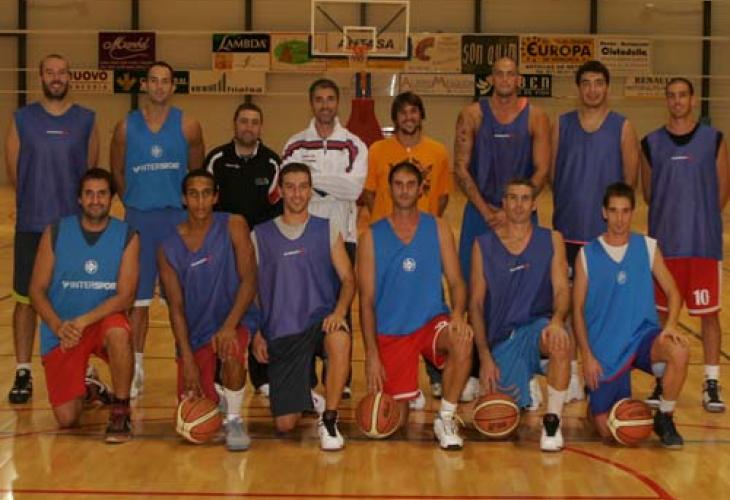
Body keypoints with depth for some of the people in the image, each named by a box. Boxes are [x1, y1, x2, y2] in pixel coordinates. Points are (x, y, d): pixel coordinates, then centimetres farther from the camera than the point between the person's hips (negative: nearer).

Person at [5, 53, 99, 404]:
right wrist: (38, 202, 2)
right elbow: (13, 171, 3)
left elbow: (92, 172, 7)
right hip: (31, 226, 0)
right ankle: (23, 374, 10)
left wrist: (70, 201, 1)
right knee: (26, 299, 2)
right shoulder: (22, 119, 3)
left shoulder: (86, 120, 5)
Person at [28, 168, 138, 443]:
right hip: (62, 331, 1)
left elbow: (126, 296, -14)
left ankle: (121, 412, -20)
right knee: (67, 419, -8)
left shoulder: (126, 237, -6)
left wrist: (83, 321, -26)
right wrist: (58, 326, -20)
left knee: (118, 333, -39)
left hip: (104, 320, -1)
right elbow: (37, 290, -3)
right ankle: (83, 387, 29)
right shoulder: (56, 233, -3)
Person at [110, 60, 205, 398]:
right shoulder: (127, 127, 2)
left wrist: (186, 203, 7)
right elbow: (117, 172, 13)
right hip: (138, 218, 1)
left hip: (178, 218, -1)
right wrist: (135, 200, 9)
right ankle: (135, 369, 12)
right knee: (137, 297, 4)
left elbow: (197, 172, 10)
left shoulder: (187, 126, 0)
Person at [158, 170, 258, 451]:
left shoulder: (233, 227, -7)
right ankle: (216, 399, 36)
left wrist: (229, 325, -26)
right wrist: (188, 360, -14)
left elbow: (249, 281, -12)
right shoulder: (169, 249, -3)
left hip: (230, 321, -2)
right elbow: (176, 307, -5)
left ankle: (234, 419, -13)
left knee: (231, 352, -38)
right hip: (194, 334, 2)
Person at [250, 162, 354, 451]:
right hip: (280, 332, 1)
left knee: (340, 339, -40)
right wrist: (256, 334, 0)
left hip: (320, 319, -1)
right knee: (284, 424, -5)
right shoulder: (260, 236, 6)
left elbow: (348, 279, 1)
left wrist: (339, 311, -19)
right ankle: (305, 394, 33)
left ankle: (328, 420, -23)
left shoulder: (328, 230, 6)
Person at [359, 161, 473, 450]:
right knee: (394, 422, -3)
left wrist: (458, 314, -23)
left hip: (432, 322, 0)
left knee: (462, 340, -35)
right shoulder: (372, 236, 0)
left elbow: (456, 282, 0)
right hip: (391, 332, 0)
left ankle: (446, 419, -17)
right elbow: (367, 300, -1)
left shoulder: (438, 229, 3)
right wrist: (371, 354, -9)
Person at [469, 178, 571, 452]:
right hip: (500, 337, 1)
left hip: (537, 325, -1)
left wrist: (557, 320, -27)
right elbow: (476, 303, 2)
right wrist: (485, 357, -7)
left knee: (560, 343, -37)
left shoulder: (551, 240, 5)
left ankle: (553, 419, -17)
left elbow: (562, 289, -4)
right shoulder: (483, 244, 4)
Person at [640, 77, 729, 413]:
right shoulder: (651, 143, 4)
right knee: (660, 315, 6)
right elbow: (648, 193, 11)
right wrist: (672, 216, 7)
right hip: (664, 243, 1)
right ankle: (661, 382, 18)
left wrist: (701, 217, 6)